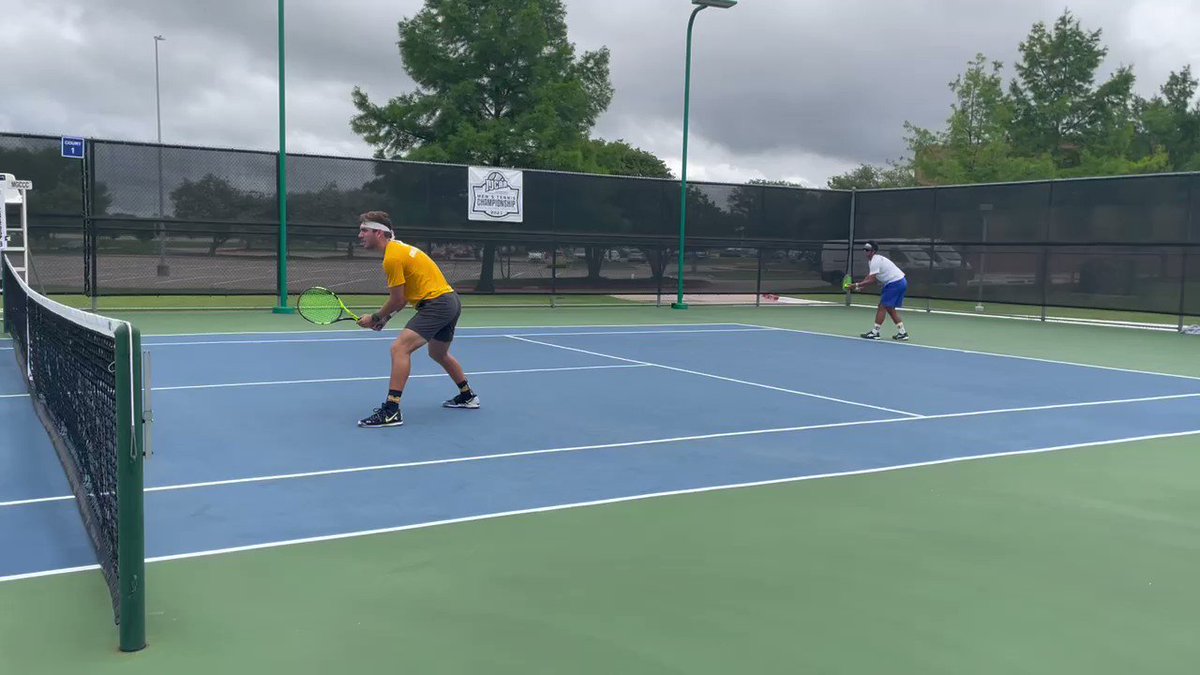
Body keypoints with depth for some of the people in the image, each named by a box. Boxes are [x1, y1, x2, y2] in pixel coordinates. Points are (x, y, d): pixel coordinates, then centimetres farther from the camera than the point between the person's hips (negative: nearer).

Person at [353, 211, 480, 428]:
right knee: (438, 354, 29)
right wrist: (385, 317, 13)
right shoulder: (399, 248, 15)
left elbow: (397, 299, -11)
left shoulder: (392, 257, -15)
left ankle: (391, 411, -23)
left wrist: (375, 318, 5)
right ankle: (467, 396, 45)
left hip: (436, 303, -11)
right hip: (451, 300, 11)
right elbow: (406, 294, 20)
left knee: (400, 348, -19)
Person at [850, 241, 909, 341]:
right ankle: (902, 333, 15)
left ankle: (875, 333, -5)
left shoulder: (875, 261, -18)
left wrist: (857, 285, -16)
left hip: (895, 283, -10)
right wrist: (860, 286, 0)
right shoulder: (871, 260, 15)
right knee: (890, 308, 14)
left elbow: (871, 280, -23)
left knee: (882, 307, -7)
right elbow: (869, 277, 14)